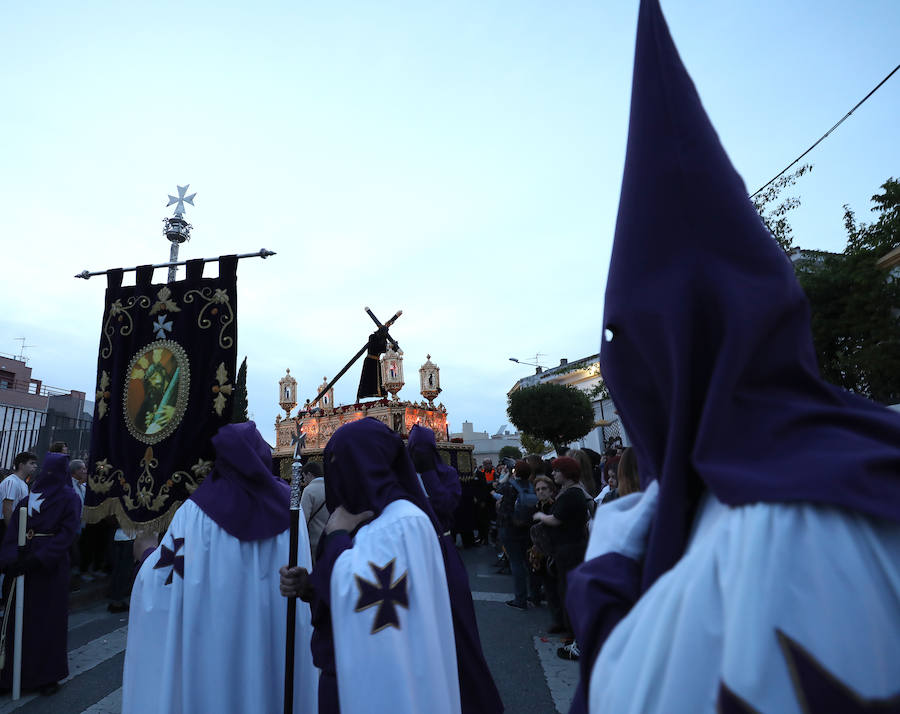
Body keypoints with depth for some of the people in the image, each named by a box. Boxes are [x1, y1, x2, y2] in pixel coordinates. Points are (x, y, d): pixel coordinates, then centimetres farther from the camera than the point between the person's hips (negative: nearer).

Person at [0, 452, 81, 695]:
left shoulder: (69, 498, -5)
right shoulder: (28, 499, 9)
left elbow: (68, 532, -13)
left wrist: (39, 559, -22)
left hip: (53, 566, -4)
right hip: (25, 563, 5)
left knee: (48, 618, 3)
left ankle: (49, 674, 17)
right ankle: (20, 669, 25)